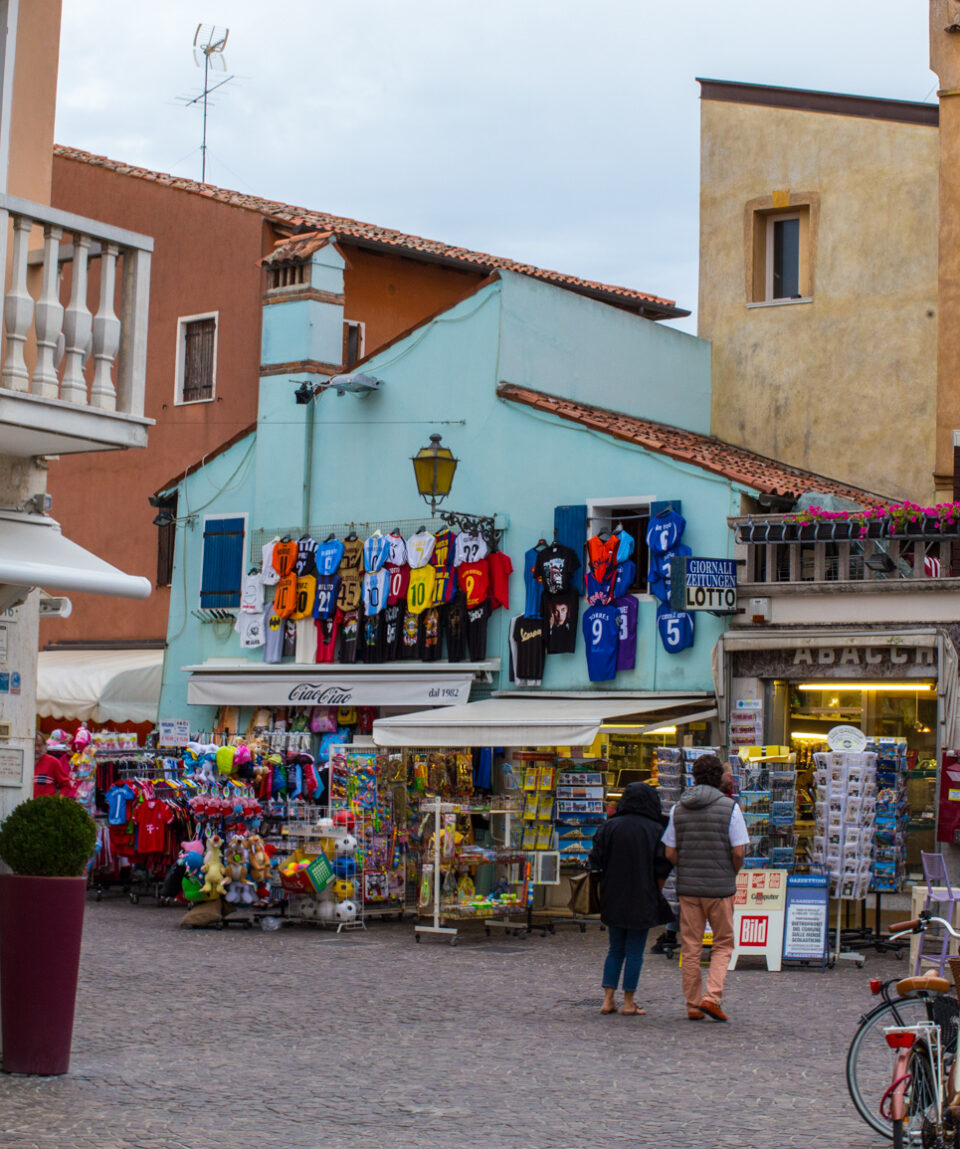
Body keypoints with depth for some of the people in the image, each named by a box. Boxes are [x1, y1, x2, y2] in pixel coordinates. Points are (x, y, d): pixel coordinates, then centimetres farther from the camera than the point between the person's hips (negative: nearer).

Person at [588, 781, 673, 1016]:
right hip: (642, 899, -3)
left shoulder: (610, 827, -1)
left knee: (616, 949, 14)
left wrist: (602, 894, 8)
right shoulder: (655, 830, -6)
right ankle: (628, 1003, 5)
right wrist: (655, 893, 7)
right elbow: (662, 867, -7)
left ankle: (608, 1000, 7)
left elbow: (597, 863, -1)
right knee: (635, 951, 4)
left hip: (613, 898, 3)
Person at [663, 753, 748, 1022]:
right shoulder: (729, 807, -8)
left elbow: (670, 853, 3)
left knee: (690, 948, 9)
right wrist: (732, 874, 7)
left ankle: (693, 1005, 11)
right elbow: (738, 852, -11)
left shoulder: (678, 808, 4)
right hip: (720, 887, -3)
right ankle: (712, 996, -8)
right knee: (723, 944, 9)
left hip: (687, 887, 3)